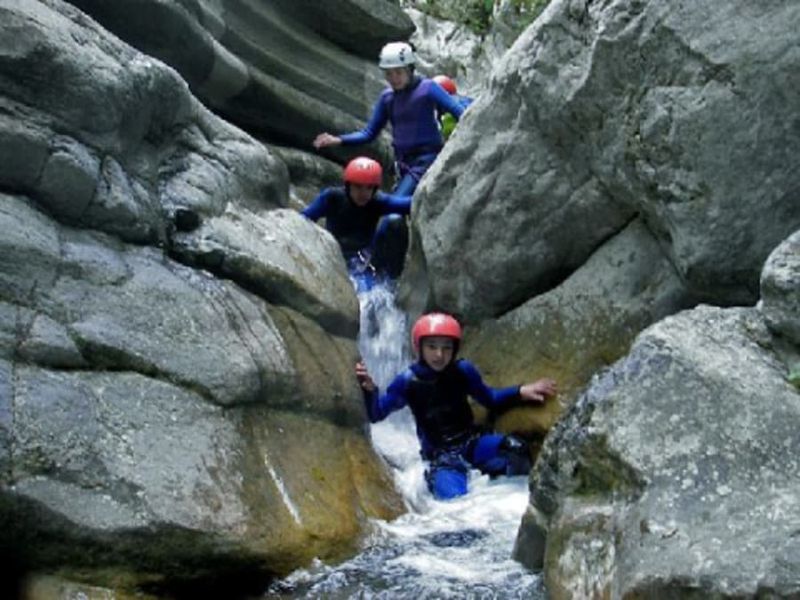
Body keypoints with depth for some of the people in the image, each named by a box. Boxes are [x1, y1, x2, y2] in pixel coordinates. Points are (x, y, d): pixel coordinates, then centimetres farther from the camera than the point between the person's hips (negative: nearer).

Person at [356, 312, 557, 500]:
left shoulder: (463, 371, -4)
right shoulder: (408, 381, -9)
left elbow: (489, 398, 13)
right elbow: (377, 414, -5)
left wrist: (521, 392, -1)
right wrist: (369, 389, -24)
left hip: (471, 442, 2)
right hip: (440, 455, -2)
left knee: (515, 449, -26)